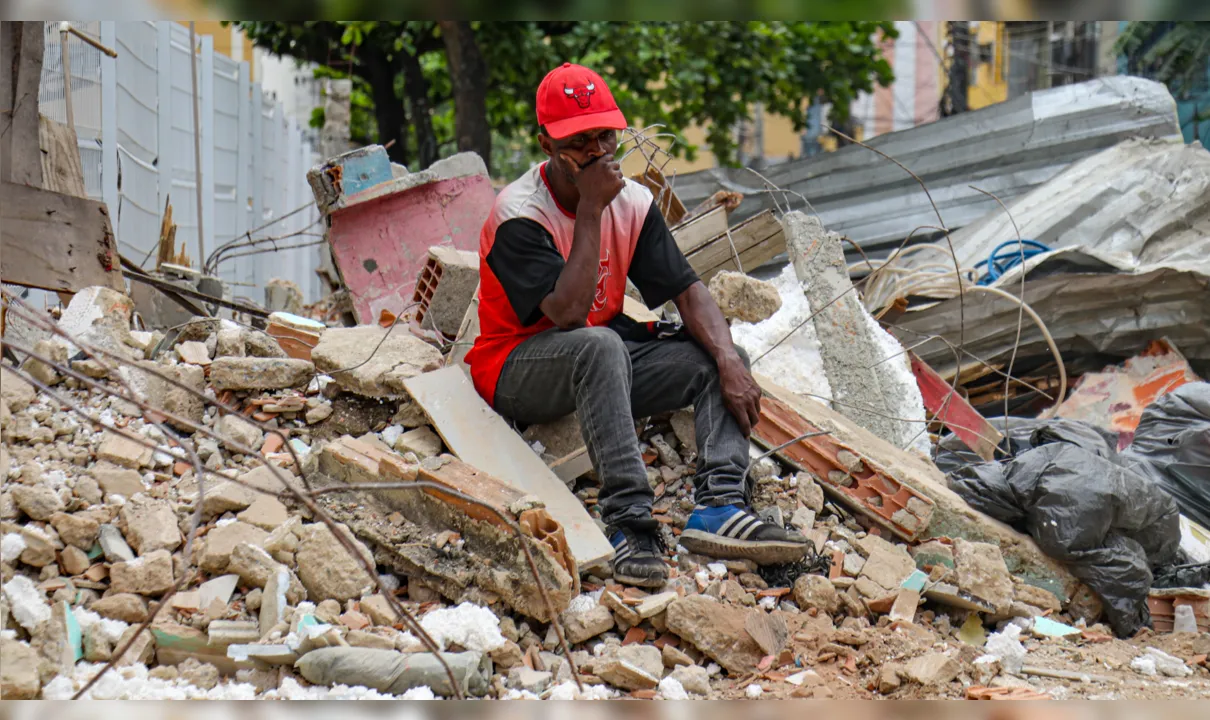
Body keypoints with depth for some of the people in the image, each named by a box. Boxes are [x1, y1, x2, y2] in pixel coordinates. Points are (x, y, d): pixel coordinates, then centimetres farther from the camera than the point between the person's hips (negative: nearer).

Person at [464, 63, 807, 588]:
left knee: (718, 359, -10)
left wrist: (730, 362, -21)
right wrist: (590, 211, -29)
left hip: (608, 361, 7)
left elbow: (686, 290, -3)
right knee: (599, 345, -38)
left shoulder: (633, 201, 0)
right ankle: (628, 521, -42)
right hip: (518, 374, -7)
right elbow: (568, 313, -31)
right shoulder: (519, 215, -19)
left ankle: (718, 506, -27)